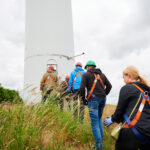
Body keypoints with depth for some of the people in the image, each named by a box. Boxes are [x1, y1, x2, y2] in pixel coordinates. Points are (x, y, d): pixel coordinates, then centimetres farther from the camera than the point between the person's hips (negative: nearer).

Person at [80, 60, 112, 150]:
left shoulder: (86, 74, 0)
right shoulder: (102, 74, 14)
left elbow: (82, 88, -9)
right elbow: (109, 86, 10)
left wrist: (83, 99, 3)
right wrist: (104, 95, 17)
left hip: (93, 100, -6)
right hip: (102, 99, 6)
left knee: (94, 122, -1)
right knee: (99, 118, 23)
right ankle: (101, 137, 30)